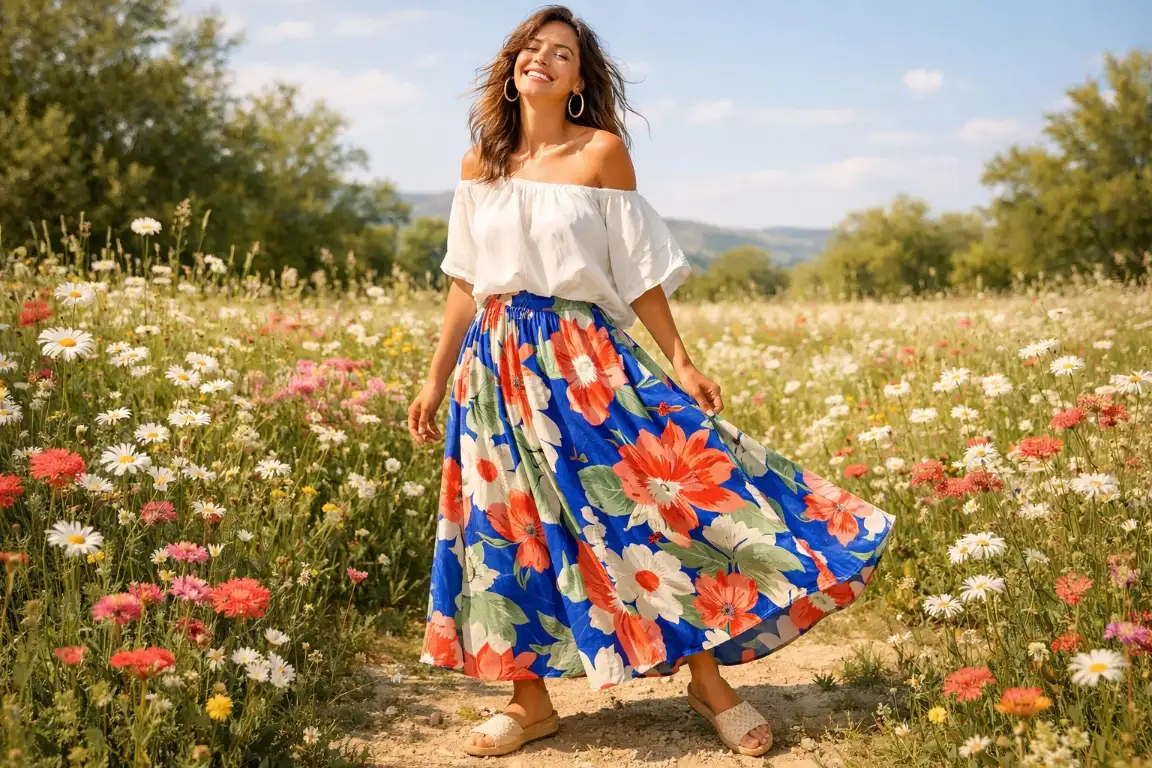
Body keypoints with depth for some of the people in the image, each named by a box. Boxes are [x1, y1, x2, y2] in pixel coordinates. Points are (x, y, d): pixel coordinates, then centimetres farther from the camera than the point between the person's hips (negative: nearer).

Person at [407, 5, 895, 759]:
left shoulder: (602, 150, -2)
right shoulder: (479, 164, 7)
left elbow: (639, 273, 0)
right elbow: (465, 284, 12)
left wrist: (681, 362, -5)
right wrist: (436, 380, 12)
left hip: (589, 357, -3)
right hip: (500, 362, 3)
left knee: (654, 505, -7)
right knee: (512, 526, 5)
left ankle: (710, 681, 8)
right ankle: (531, 700, 18)